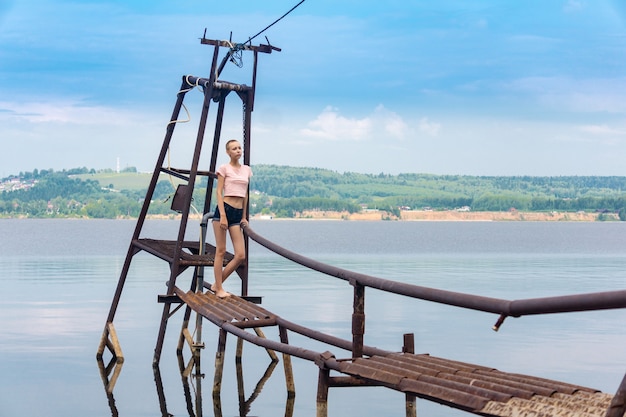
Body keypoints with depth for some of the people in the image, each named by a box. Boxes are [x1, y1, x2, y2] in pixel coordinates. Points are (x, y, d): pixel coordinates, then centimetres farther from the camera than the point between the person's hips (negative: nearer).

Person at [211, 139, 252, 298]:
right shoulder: (224, 168, 0)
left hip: (238, 213, 5)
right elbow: (219, 192, -4)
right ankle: (219, 289, 7)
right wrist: (222, 216, -13)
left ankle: (217, 284, 11)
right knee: (221, 251, -1)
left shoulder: (247, 170, 16)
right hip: (224, 209, -5)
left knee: (240, 255, -3)